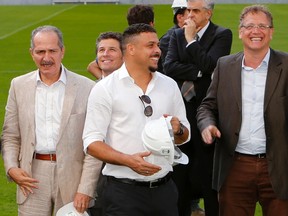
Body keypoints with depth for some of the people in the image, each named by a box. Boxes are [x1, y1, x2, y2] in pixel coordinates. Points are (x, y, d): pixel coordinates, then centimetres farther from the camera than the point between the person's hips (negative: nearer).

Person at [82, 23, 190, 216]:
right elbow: (92, 143, -9)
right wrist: (128, 160, -22)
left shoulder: (169, 85, 11)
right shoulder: (105, 89, -4)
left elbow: (184, 137, 17)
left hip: (164, 189, 4)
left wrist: (178, 130, -6)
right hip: (124, 191, -4)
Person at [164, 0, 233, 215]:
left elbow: (209, 65, -18)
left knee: (209, 172, 2)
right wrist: (199, 72, -15)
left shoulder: (222, 35, -3)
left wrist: (191, 39, -11)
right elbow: (169, 67, -6)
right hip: (181, 109, 4)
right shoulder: (177, 35, 8)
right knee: (180, 173, 12)